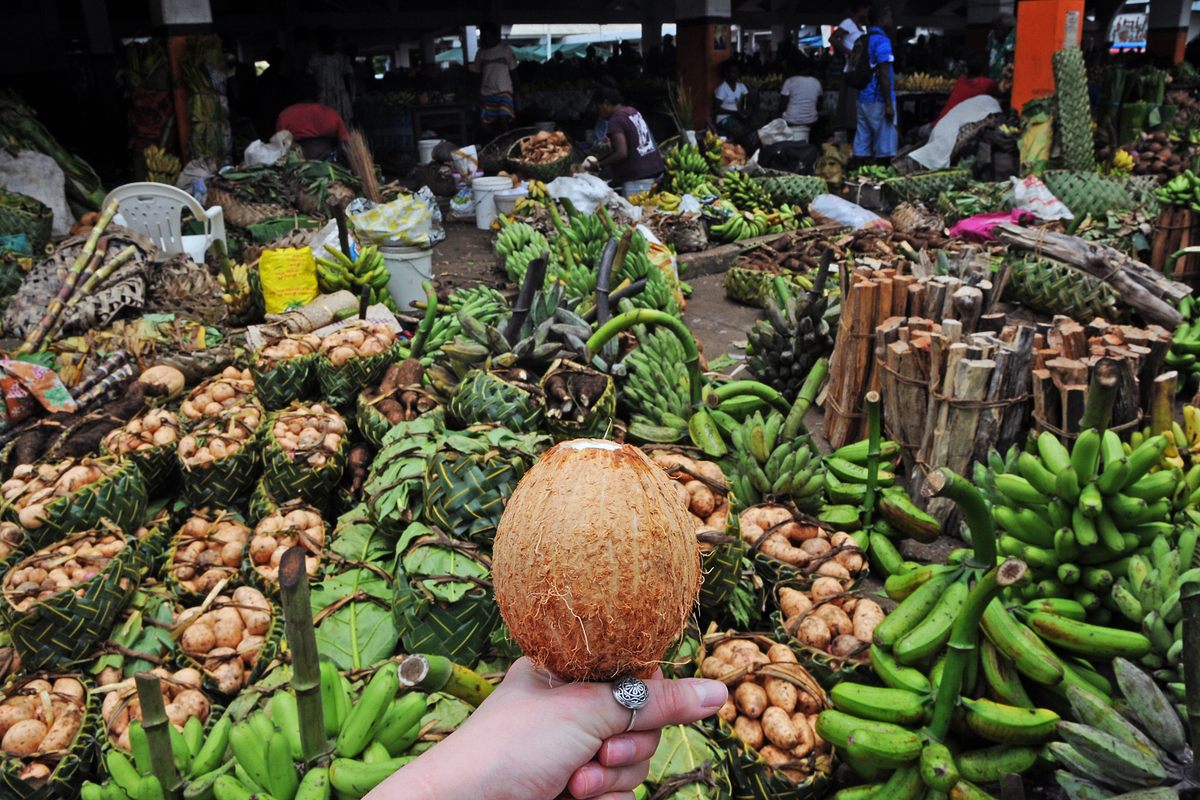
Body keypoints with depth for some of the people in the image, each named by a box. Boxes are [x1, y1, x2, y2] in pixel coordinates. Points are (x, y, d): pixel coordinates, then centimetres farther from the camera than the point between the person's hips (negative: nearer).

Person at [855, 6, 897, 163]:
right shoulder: (881, 40, -12)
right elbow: (883, 75, -17)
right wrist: (889, 104, -17)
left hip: (863, 98, 8)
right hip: (878, 100, -8)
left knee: (862, 144, 5)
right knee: (884, 145, -2)